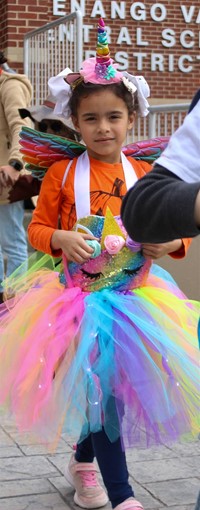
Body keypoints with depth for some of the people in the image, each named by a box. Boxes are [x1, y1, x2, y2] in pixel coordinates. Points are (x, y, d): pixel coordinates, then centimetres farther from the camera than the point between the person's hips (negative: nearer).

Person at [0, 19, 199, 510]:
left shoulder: (145, 175, 3)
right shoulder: (62, 172, -3)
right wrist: (60, 239, -19)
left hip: (134, 297, 3)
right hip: (80, 298, -3)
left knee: (101, 388, 13)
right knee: (101, 387, -9)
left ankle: (83, 462, 40)